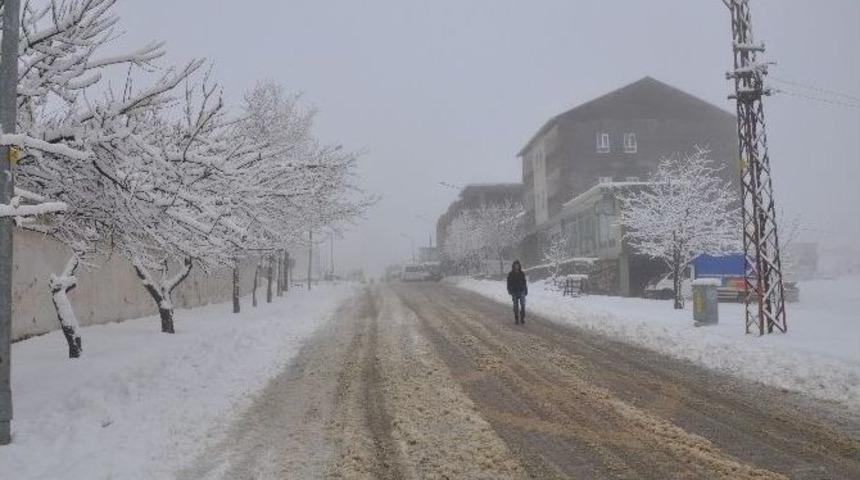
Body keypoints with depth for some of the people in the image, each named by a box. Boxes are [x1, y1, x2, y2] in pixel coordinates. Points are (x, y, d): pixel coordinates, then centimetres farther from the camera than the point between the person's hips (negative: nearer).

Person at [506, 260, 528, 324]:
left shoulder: (522, 274, 3)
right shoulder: (511, 274, 0)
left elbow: (525, 283, 6)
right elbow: (509, 283, 2)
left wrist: (526, 291, 4)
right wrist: (509, 291, -7)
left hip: (522, 292, 0)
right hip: (514, 292, 0)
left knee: (523, 305, -4)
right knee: (516, 306, 4)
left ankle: (523, 319, 4)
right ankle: (516, 319, 9)